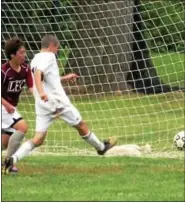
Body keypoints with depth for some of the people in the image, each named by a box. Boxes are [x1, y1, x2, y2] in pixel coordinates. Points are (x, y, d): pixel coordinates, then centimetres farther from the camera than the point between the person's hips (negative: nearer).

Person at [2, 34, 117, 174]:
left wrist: (64, 78, 40)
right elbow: (38, 74, -26)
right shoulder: (48, 56, -8)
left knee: (38, 139, 0)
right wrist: (41, 92, -41)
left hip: (43, 105, 7)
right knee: (81, 125, 15)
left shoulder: (35, 59, 18)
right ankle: (101, 147, 35)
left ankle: (13, 159, -20)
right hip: (57, 102, -7)